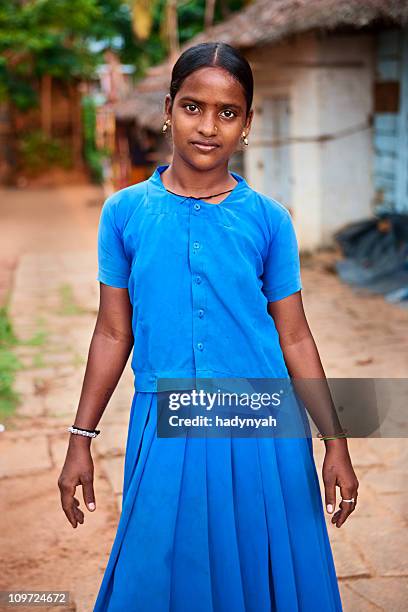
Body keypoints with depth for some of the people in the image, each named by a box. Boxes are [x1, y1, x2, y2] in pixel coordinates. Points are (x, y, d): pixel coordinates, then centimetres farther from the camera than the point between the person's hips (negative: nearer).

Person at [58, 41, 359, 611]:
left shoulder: (268, 219, -2)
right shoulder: (125, 212, -1)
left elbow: (294, 336, 2)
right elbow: (114, 332, 4)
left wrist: (336, 443, 2)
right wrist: (81, 440, 5)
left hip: (260, 428, 0)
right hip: (165, 429, 0)